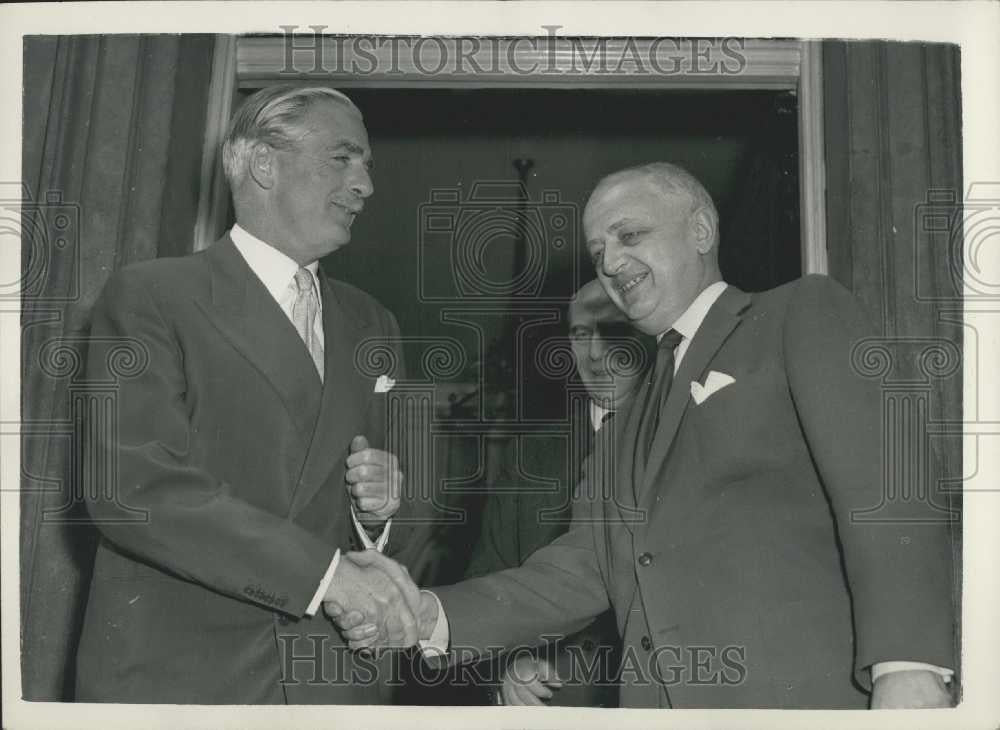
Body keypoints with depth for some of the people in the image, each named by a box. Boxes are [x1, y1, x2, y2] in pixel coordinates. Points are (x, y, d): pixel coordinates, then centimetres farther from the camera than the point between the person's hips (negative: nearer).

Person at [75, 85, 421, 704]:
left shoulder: (371, 324, 12)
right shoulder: (149, 297, -6)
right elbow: (132, 485, -18)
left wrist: (380, 508, -6)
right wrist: (324, 570, -22)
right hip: (171, 675, -5)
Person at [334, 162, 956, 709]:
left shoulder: (803, 314, 4)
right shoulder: (639, 416, 23)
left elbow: (887, 491, -8)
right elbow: (585, 567, 14)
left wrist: (907, 667, -21)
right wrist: (430, 616, 1)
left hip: (799, 691, -5)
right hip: (658, 700, 6)